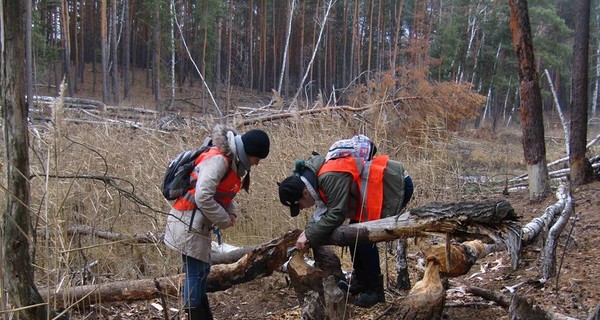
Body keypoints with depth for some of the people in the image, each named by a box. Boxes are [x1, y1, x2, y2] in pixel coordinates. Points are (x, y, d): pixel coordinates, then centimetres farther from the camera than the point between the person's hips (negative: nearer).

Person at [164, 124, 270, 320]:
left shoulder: (234, 161, 9)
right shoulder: (218, 159, -22)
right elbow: (203, 197, -28)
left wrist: (231, 213, 0)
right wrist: (225, 221, -16)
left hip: (199, 223, 10)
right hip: (189, 222, -10)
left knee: (202, 270, 14)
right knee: (195, 272, -6)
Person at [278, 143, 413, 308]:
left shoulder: (330, 177, -29)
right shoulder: (317, 177, 2)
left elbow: (336, 215, -27)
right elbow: (323, 211, 5)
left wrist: (309, 236, -19)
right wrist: (308, 232, -10)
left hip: (396, 185, -10)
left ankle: (375, 289, 0)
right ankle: (360, 281, 22)